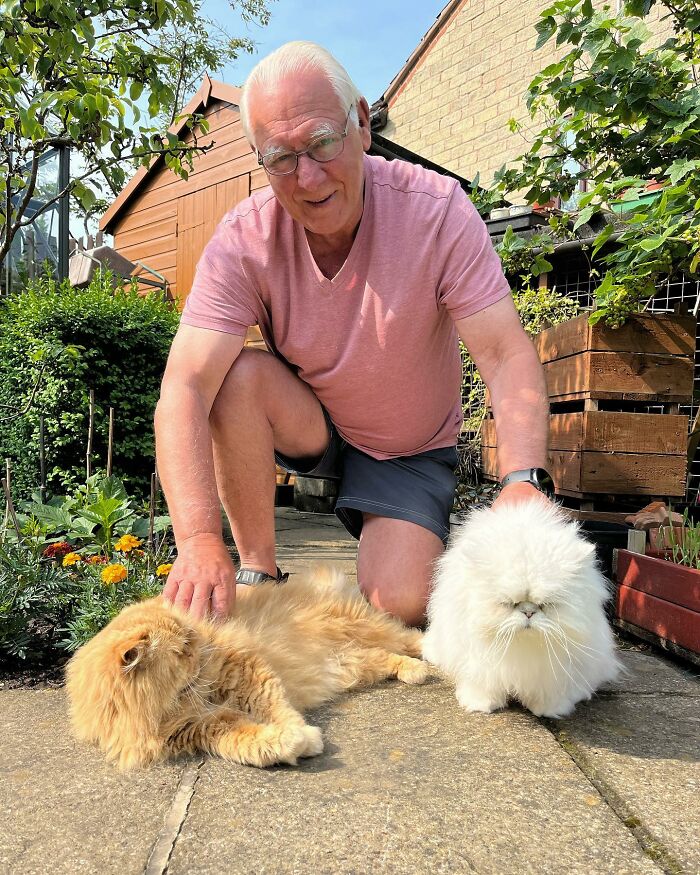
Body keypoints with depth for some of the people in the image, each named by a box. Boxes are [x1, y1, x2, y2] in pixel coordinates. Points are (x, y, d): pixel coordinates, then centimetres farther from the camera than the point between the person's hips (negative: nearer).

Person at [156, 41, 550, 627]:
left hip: (412, 449, -1)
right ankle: (259, 571, -12)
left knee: (397, 605, -21)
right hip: (307, 425, 2)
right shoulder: (243, 242, -21)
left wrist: (523, 483, -43)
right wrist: (200, 539, -45)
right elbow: (183, 392, -30)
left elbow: (508, 356, -25)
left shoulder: (437, 210, -21)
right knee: (240, 373, -30)